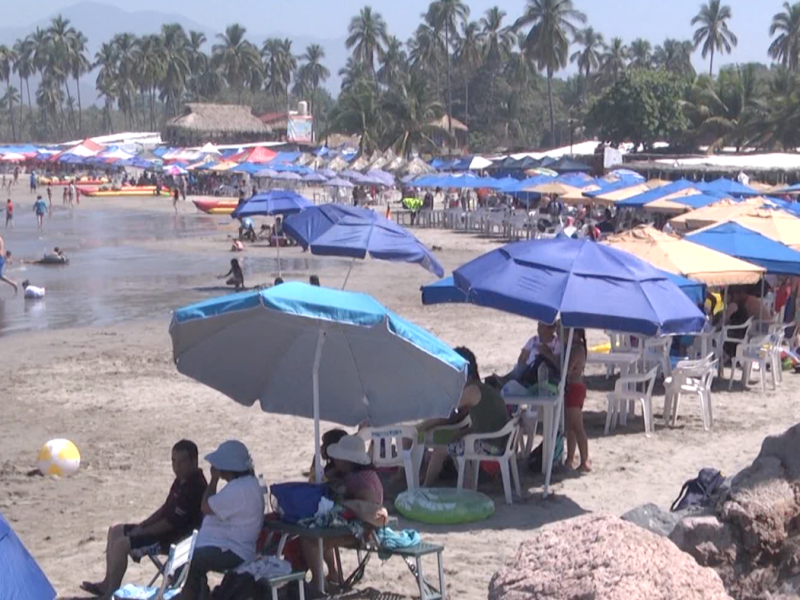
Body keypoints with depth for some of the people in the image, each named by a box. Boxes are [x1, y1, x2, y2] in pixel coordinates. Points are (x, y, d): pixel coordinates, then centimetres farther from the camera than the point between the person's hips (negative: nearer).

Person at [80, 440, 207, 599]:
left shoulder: (195, 488, -25)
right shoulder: (182, 481, 7)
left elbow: (170, 523, -24)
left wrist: (141, 533, -13)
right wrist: (142, 526, 5)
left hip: (177, 538, -11)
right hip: (166, 528, 11)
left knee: (121, 544, -21)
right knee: (115, 531, 13)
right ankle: (107, 583, 15)